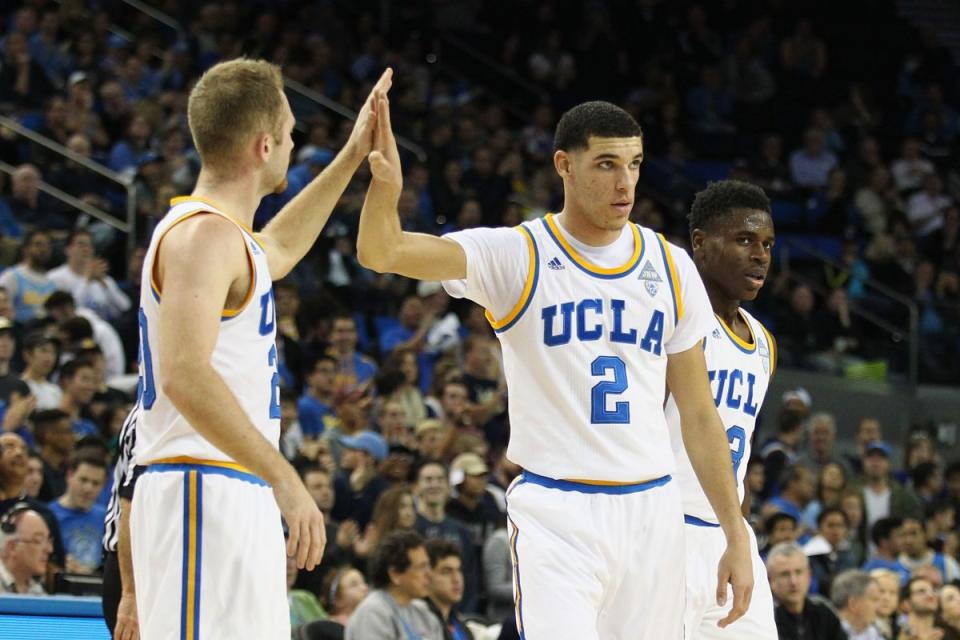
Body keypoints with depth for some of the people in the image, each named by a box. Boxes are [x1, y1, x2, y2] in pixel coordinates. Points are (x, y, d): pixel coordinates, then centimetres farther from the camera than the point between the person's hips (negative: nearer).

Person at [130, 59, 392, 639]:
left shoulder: (227, 235, 19)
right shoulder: (204, 234, -13)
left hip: (240, 500, 11)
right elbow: (185, 375, -26)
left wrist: (351, 159, 44)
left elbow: (276, 251, 45)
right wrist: (283, 478, -28)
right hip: (204, 494, -11)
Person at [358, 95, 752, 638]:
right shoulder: (517, 255, -3)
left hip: (651, 511, 4)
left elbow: (699, 414, 12)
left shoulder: (671, 267, 8)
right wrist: (386, 188, -40)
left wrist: (737, 536, 8)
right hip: (555, 511, -4)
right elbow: (381, 252, -17)